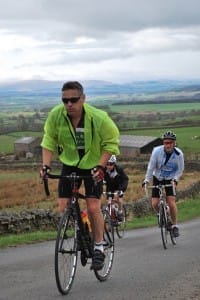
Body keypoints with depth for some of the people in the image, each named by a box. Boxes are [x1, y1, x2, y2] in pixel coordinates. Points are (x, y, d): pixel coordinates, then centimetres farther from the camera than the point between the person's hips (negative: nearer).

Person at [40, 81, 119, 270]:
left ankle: (98, 248, 4)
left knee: (93, 206, -12)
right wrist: (46, 164, -16)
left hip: (93, 166, -3)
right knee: (63, 208, -6)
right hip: (69, 165, 3)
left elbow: (111, 143, -12)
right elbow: (49, 141, -4)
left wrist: (100, 166, -21)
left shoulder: (98, 118, -24)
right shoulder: (56, 115, -18)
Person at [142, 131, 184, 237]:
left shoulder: (179, 154, -17)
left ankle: (175, 225, 2)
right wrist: (146, 180, -24)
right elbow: (151, 166, -17)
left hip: (170, 180, -1)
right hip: (157, 179, 1)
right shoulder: (157, 151, -20)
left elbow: (180, 169, -8)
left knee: (171, 202, -15)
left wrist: (175, 179, -23)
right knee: (154, 203, -8)